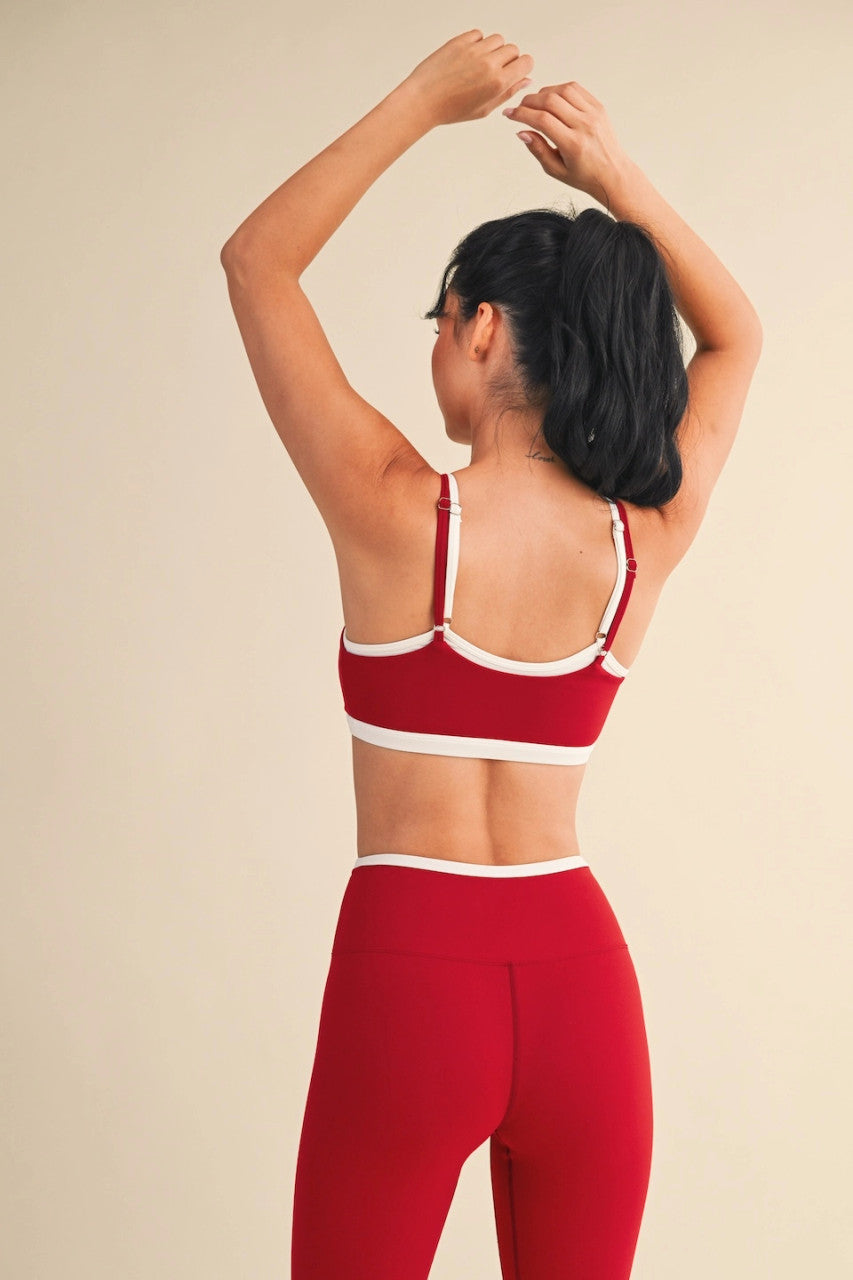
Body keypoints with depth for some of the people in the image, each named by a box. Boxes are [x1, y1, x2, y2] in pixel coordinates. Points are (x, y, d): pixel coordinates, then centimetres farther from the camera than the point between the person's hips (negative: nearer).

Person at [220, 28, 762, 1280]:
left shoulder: (396, 515, -12)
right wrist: (621, 179, 9)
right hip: (582, 976, 4)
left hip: (410, 968, -3)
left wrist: (422, 100, 2)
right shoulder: (646, 541, -2)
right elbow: (736, 336, 17)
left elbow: (256, 262, 1)